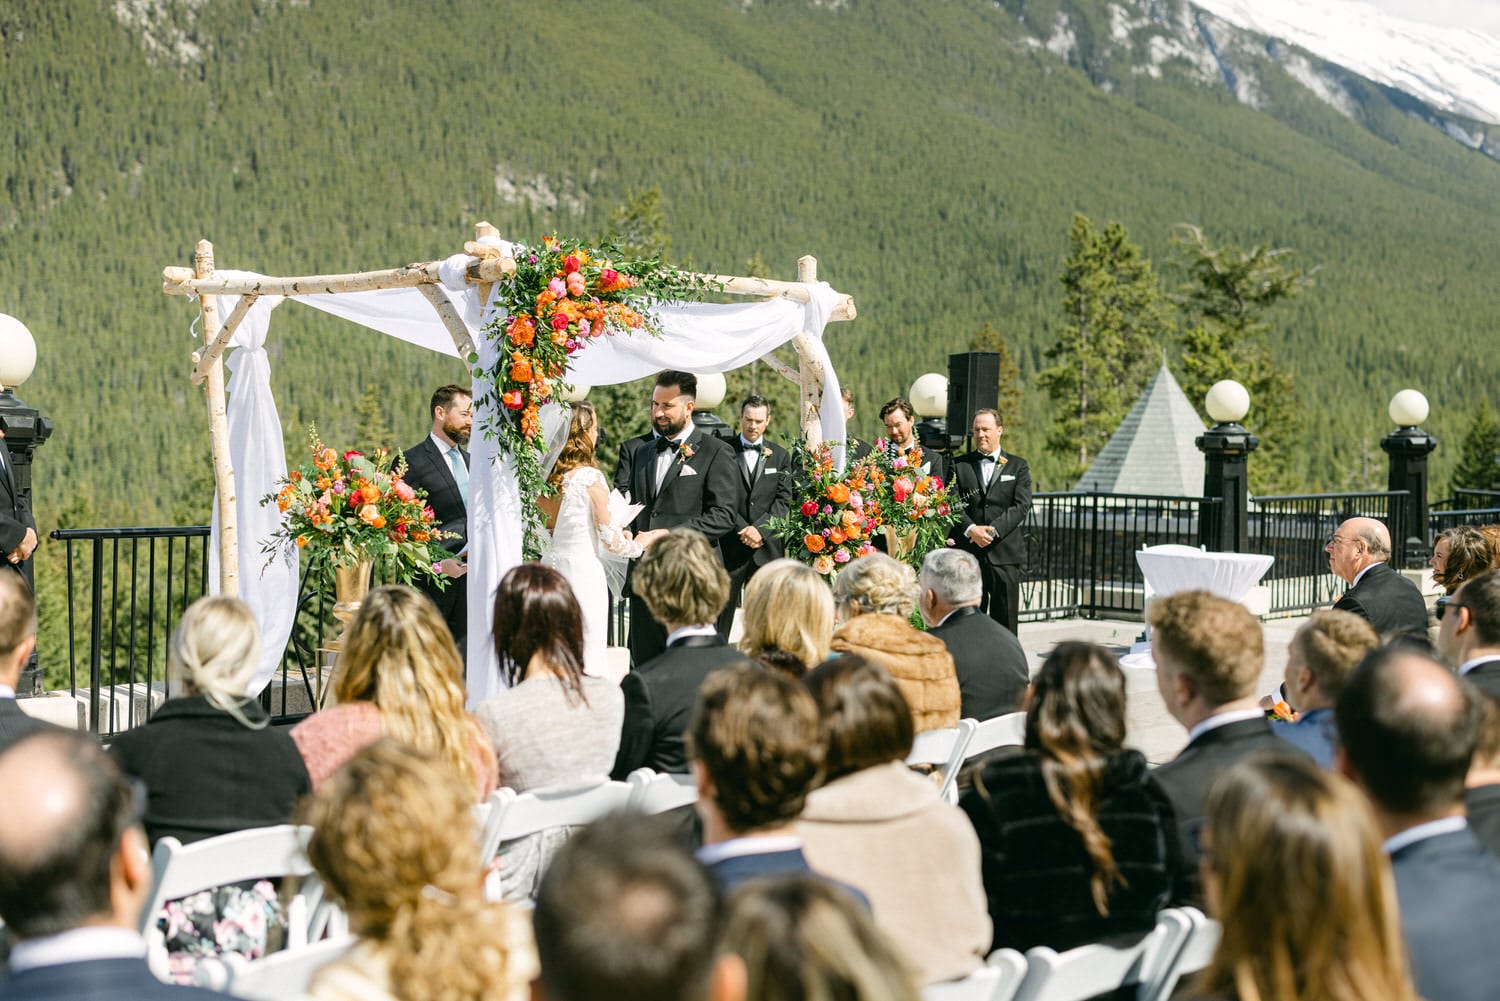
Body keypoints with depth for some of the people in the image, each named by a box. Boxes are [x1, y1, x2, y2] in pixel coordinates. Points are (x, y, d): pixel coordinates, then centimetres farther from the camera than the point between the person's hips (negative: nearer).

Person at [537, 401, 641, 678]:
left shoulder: (544, 476, 4)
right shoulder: (590, 477, -13)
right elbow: (609, 538, -11)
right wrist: (641, 544, 8)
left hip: (551, 564, 7)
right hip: (583, 569, -6)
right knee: (589, 660, -1)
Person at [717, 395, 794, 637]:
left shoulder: (779, 456, 12)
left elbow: (784, 500, 4)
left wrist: (760, 529, -10)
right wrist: (742, 529, -11)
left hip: (767, 547, 2)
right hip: (730, 546, -2)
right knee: (721, 611, -1)